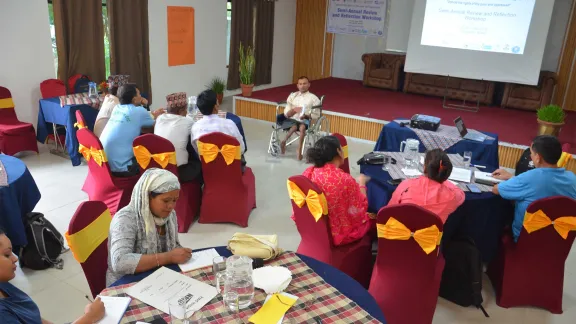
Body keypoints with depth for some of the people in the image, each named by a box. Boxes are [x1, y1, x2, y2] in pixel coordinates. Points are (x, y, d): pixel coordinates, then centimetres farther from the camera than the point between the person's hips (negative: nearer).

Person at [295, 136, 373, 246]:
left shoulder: (308, 173, -11)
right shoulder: (345, 180, -27)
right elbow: (361, 209, -11)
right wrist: (362, 183, 4)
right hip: (338, 235, -6)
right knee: (371, 218, 23)